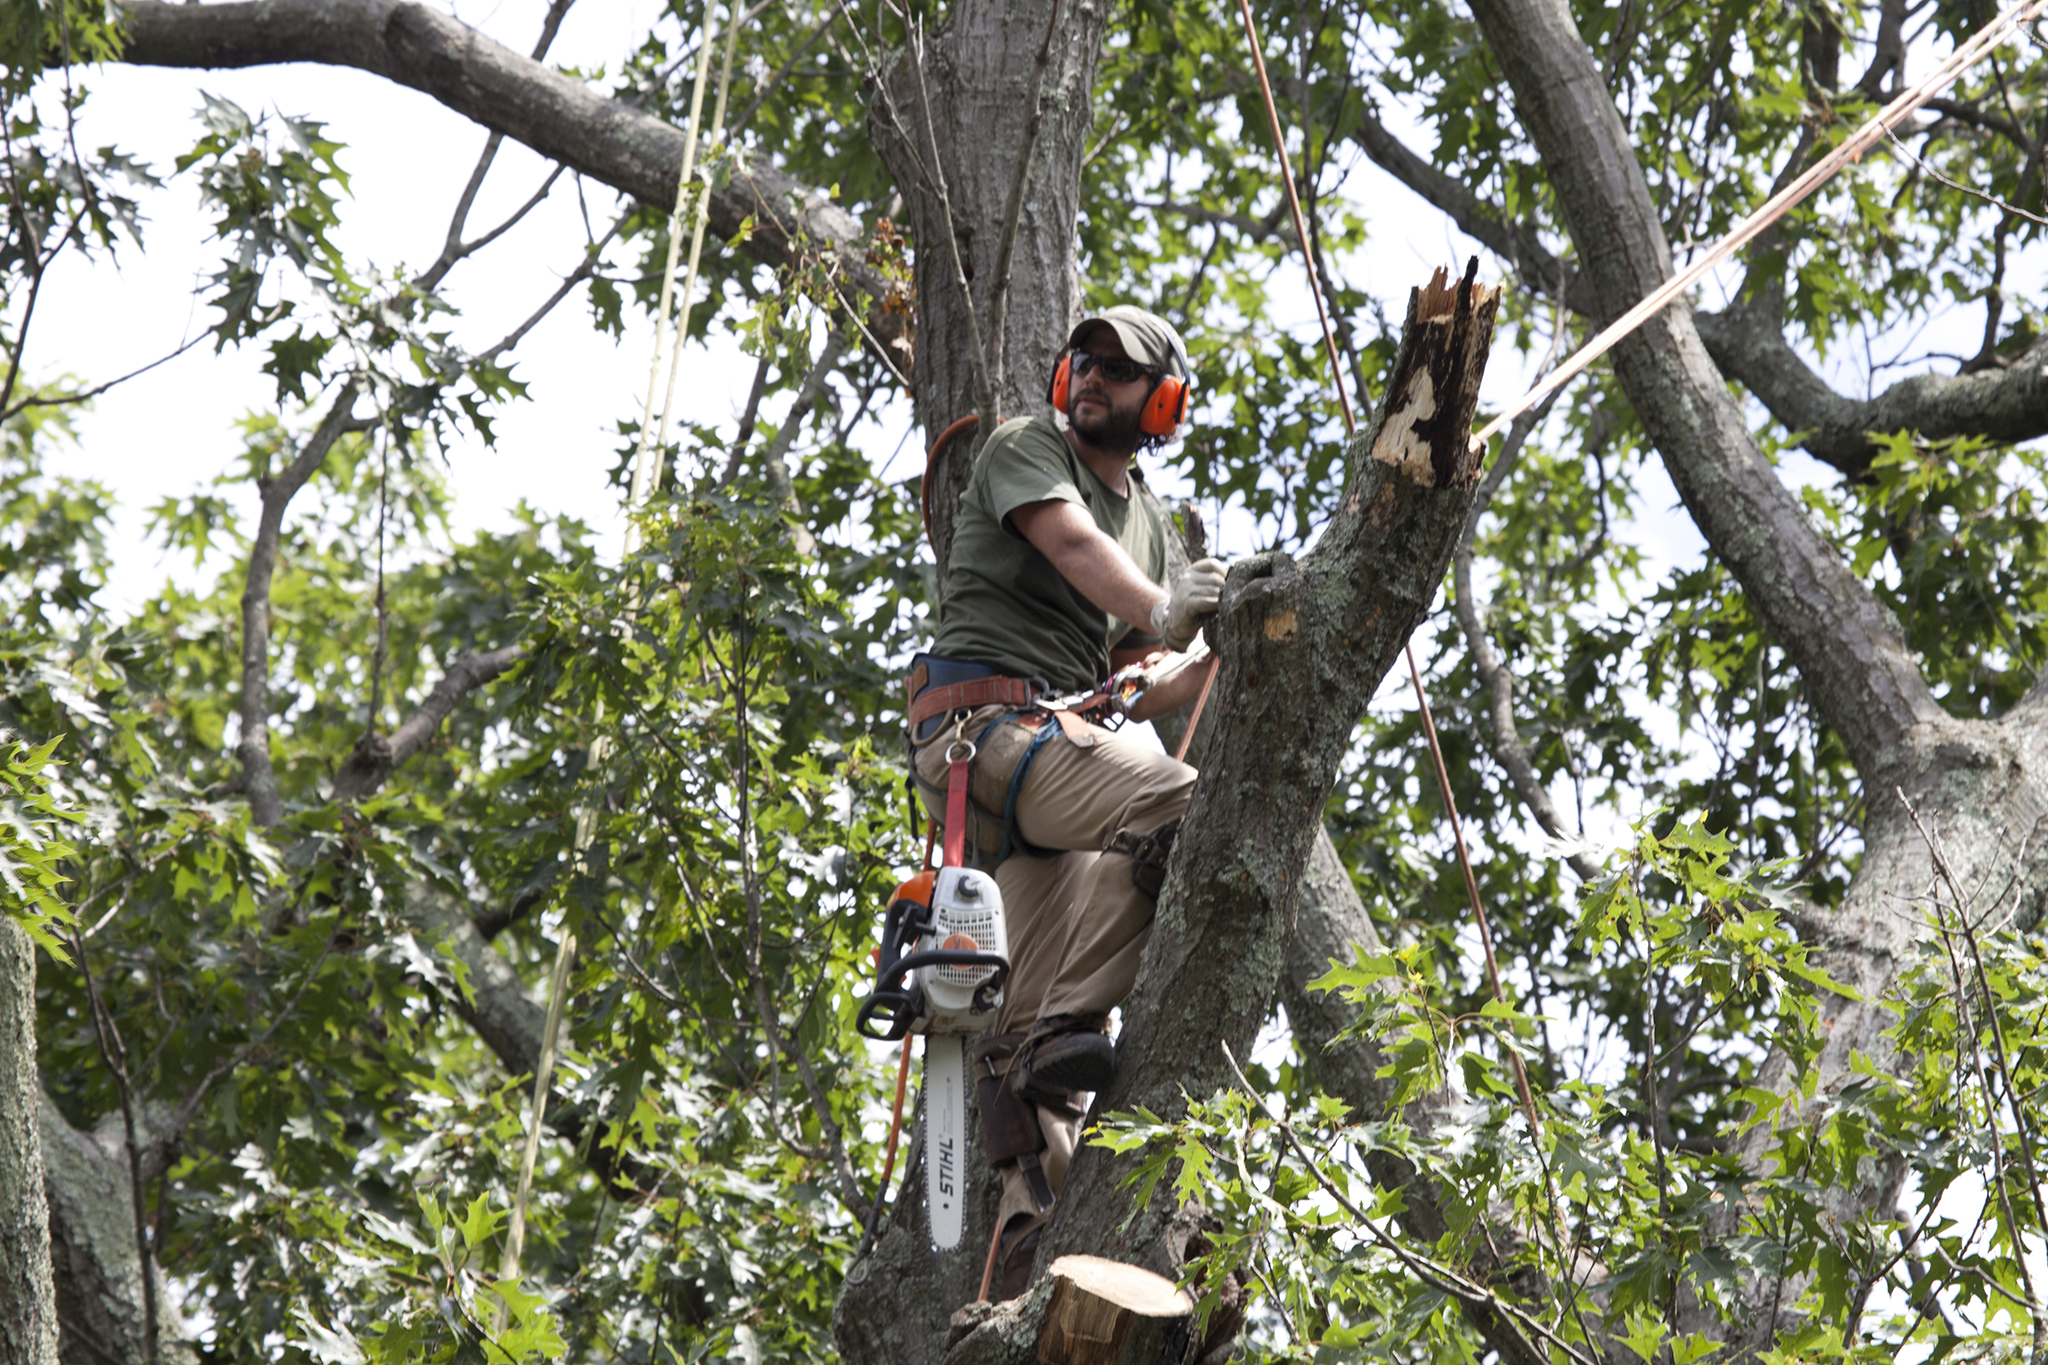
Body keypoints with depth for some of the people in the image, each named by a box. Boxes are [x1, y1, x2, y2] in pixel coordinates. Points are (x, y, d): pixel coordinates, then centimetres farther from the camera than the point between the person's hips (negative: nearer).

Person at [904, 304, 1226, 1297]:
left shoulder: (1153, 524, 25)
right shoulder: (1025, 450, 4)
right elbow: (1074, 546, -16)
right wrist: (1162, 613, -31)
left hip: (1058, 732, 8)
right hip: (980, 720, -8)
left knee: (1045, 1031, -4)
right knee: (1184, 807, -29)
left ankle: (1033, 1236, -10)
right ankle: (1066, 1025, -31)